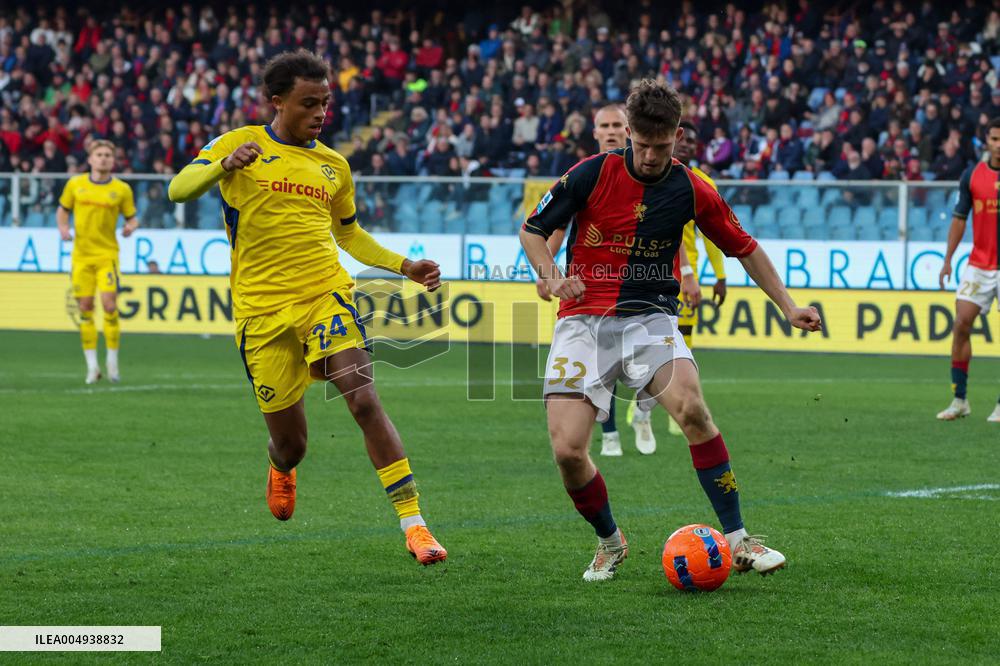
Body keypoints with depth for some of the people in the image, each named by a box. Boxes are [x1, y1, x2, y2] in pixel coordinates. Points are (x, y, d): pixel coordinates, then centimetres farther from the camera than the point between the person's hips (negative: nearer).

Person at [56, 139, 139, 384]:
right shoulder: (75, 184, 4)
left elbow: (132, 217, 8)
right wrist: (63, 228, -2)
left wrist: (131, 226, -14)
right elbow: (63, 210, 16)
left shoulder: (122, 189, 0)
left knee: (109, 305, -12)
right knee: (85, 307, 1)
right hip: (81, 253, 2)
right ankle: (92, 366, 10)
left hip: (107, 254, -2)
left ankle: (112, 362, 2)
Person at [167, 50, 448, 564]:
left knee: (365, 401, -19)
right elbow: (178, 190, -8)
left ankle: (413, 525, -18)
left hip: (325, 295, 2)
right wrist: (224, 165, -27)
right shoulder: (240, 144, 3)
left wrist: (404, 266, 15)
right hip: (261, 310, -2)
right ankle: (281, 467, 45)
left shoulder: (333, 165, 15)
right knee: (289, 441, 4)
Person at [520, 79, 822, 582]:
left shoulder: (692, 191, -1)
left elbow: (744, 248, 14)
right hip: (583, 320, 0)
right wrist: (552, 275, -13)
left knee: (690, 405, -30)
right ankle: (609, 542, 15)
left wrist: (789, 308, 9)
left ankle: (737, 540, -22)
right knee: (567, 450, -16)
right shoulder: (593, 174, -5)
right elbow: (532, 230, 5)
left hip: (650, 318, 0)